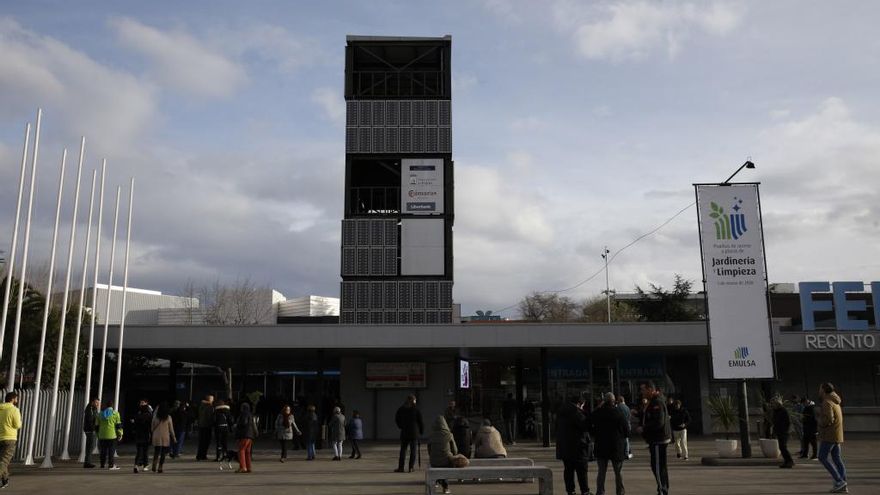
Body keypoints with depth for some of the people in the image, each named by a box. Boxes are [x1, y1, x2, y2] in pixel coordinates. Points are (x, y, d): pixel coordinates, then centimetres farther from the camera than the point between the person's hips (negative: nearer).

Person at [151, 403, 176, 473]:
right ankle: (160, 468, 1)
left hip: (156, 437, 2)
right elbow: (171, 428, -1)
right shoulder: (168, 417, -6)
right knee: (163, 453, 5)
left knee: (156, 452, 12)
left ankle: (154, 467, -2)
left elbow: (152, 427, 6)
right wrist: (173, 437, 8)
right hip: (165, 437, -2)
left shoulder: (155, 417, -2)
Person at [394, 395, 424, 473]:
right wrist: (422, 431, 9)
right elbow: (420, 421, -2)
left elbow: (397, 419, 11)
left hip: (404, 432, 3)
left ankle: (401, 467, 6)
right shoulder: (416, 410, -5)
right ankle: (411, 467, 1)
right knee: (413, 450, 3)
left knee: (403, 450, 8)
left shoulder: (401, 409, 4)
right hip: (414, 432, -3)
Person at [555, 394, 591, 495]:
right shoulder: (575, 411, -14)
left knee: (569, 469, 11)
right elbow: (585, 424, -20)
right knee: (581, 470, 0)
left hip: (564, 446, 8)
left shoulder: (561, 411, 14)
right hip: (576, 446, -8)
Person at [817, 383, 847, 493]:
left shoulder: (827, 403, -14)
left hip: (829, 436, -9)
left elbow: (829, 419, -25)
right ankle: (843, 486, 5)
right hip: (837, 435, 9)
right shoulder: (834, 402, 17)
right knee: (836, 459, 7)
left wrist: (820, 422, -8)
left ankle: (839, 481, -10)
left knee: (822, 458, -6)